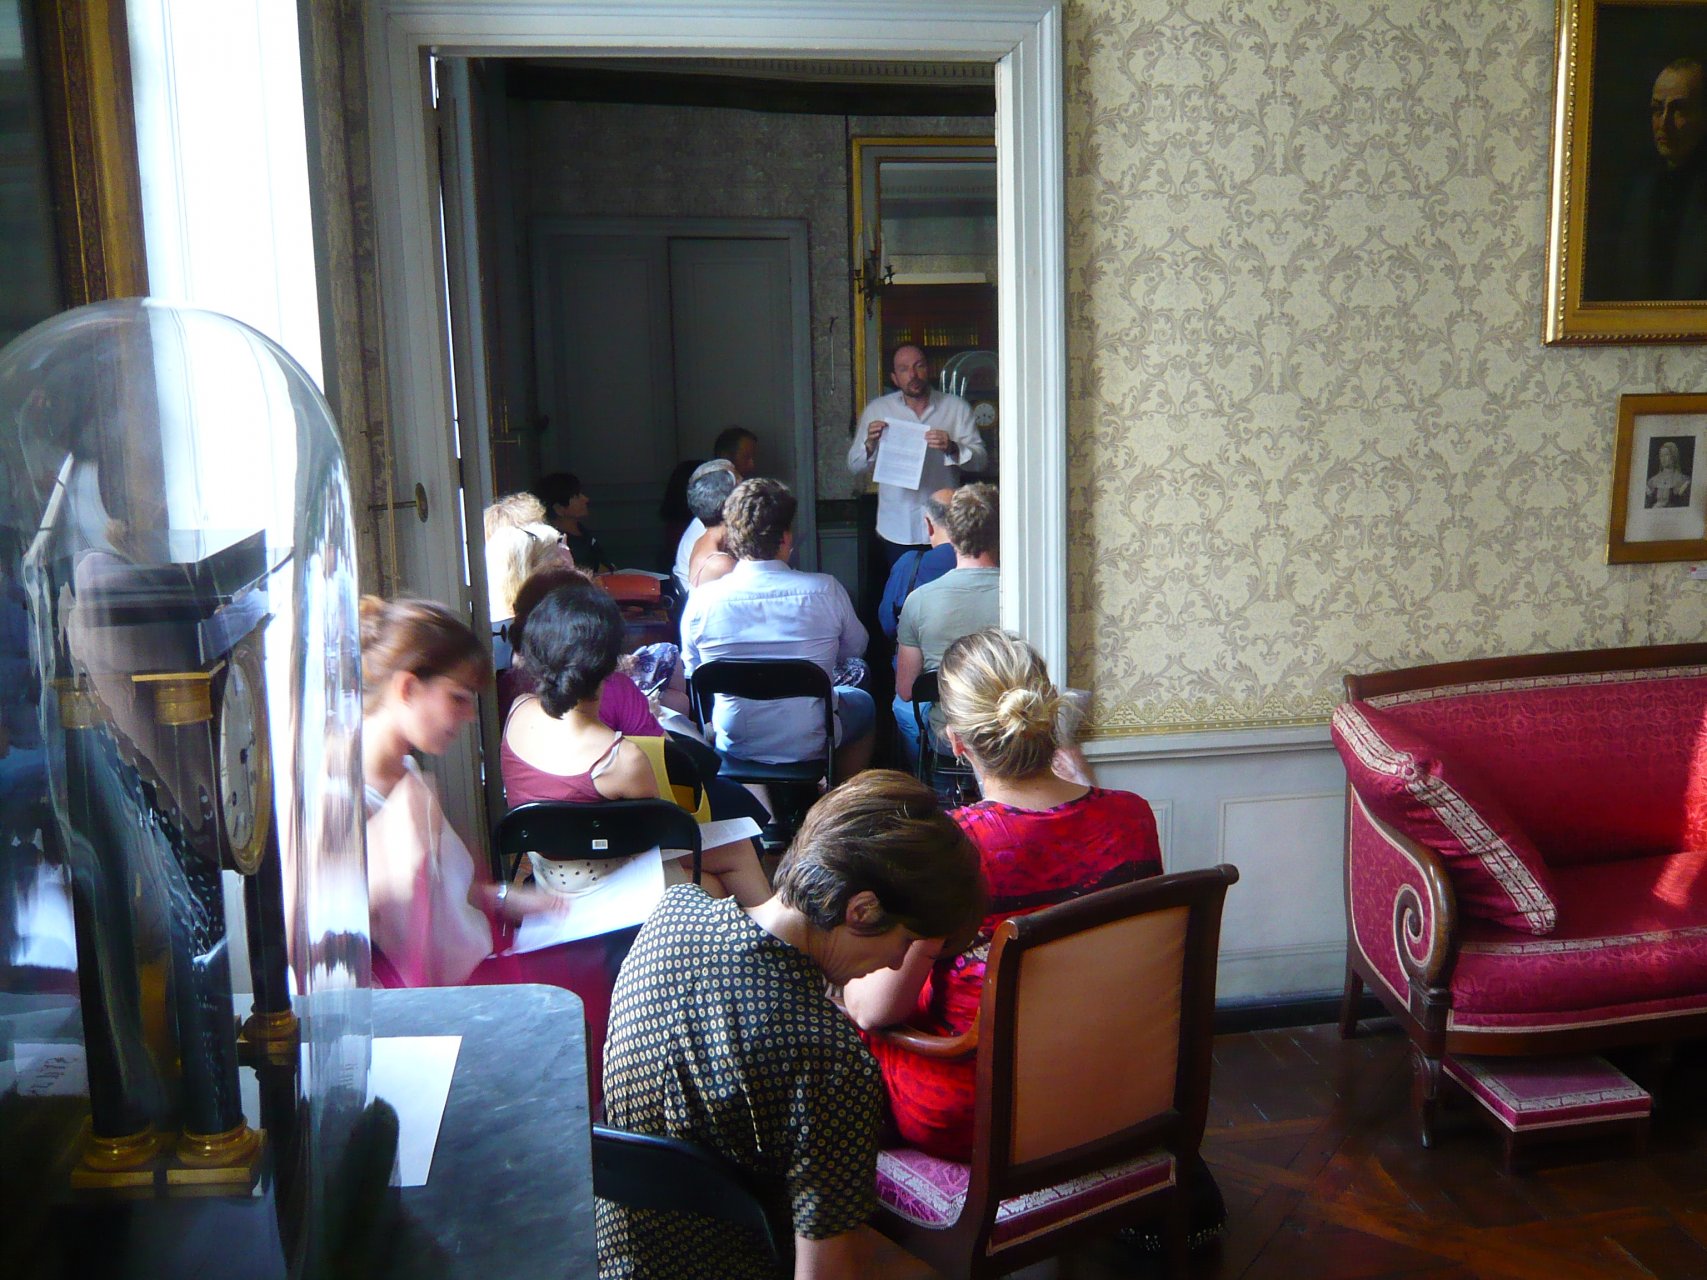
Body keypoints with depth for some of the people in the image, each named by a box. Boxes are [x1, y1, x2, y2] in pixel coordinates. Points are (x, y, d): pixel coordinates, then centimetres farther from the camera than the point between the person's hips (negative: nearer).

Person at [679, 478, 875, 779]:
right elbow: (855, 650, 2)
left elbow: (693, 671, 2)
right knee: (862, 702, 31)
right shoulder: (826, 591, -17)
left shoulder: (702, 599, -15)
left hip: (735, 746, 2)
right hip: (810, 744, -1)